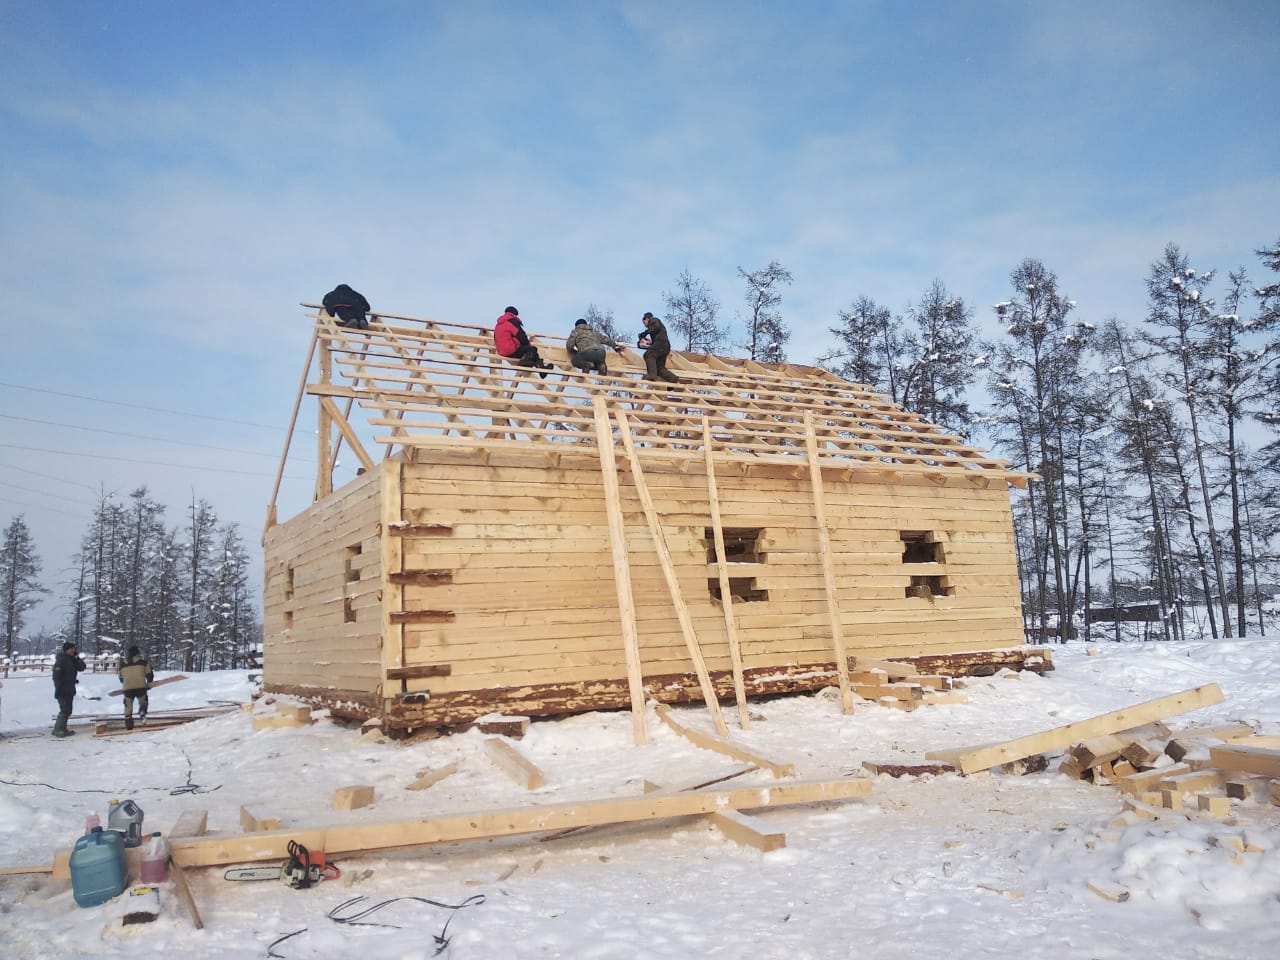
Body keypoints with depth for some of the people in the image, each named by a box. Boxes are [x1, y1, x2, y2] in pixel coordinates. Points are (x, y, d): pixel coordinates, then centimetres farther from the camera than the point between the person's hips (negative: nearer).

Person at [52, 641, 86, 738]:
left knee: (67, 711, 13)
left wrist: (77, 658, -6)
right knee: (65, 710, -10)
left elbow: (81, 668, 6)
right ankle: (58, 730, -6)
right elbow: (56, 676, -19)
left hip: (70, 691, 9)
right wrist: (58, 689, -23)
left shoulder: (73, 660, 13)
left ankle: (62, 729, 20)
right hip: (63, 691, -9)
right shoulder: (61, 660, -14)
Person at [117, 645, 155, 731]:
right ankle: (142, 713, -12)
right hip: (141, 687, -2)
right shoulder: (142, 662, 6)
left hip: (127, 688, 2)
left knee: (128, 706, 15)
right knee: (143, 702, 16)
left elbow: (121, 677, 24)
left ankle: (128, 724, 13)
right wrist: (149, 683, 24)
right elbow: (149, 673, 7)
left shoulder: (122, 664, 15)